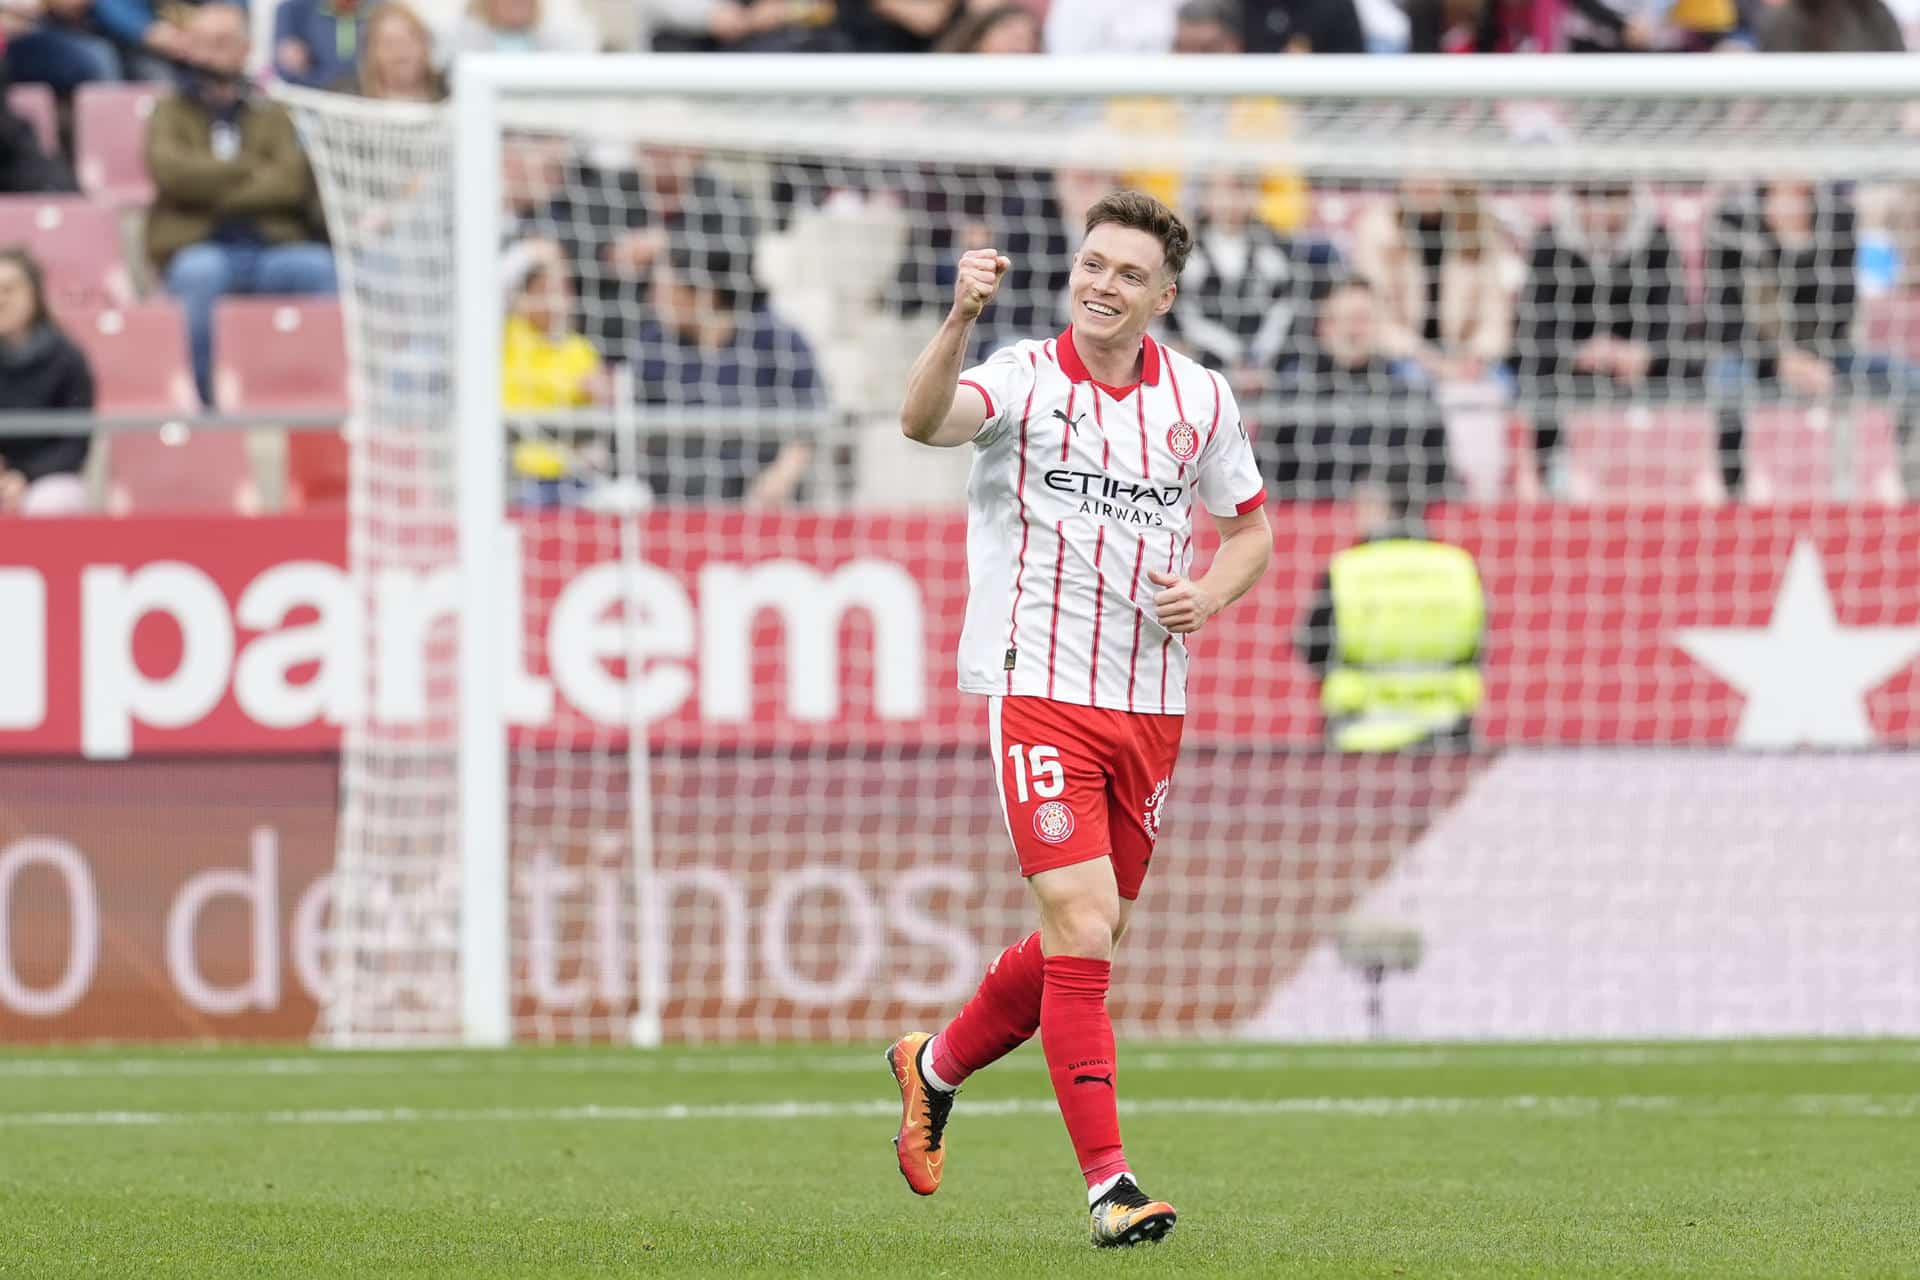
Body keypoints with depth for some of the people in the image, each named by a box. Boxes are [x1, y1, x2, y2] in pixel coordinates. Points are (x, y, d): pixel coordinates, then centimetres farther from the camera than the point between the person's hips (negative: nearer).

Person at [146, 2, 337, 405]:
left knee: (320, 266, -32)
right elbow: (172, 171, -5)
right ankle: (204, 399, -31)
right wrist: (254, 171, -1)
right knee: (201, 271, -38)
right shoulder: (171, 113, 17)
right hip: (198, 248, -1)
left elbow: (294, 181, -1)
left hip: (274, 248, 1)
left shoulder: (272, 116, 19)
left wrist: (213, 189, -13)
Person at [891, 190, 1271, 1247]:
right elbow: (925, 420, -27)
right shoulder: (1023, 378, -6)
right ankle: (1108, 1184, -11)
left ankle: (937, 1067, 38)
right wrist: (961, 318, -44)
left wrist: (1209, 594, -2)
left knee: (1090, 941, 13)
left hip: (1149, 701, 5)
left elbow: (1250, 528, 20)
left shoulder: (1198, 398, 8)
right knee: (1080, 930, -14)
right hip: (1038, 688, -5)